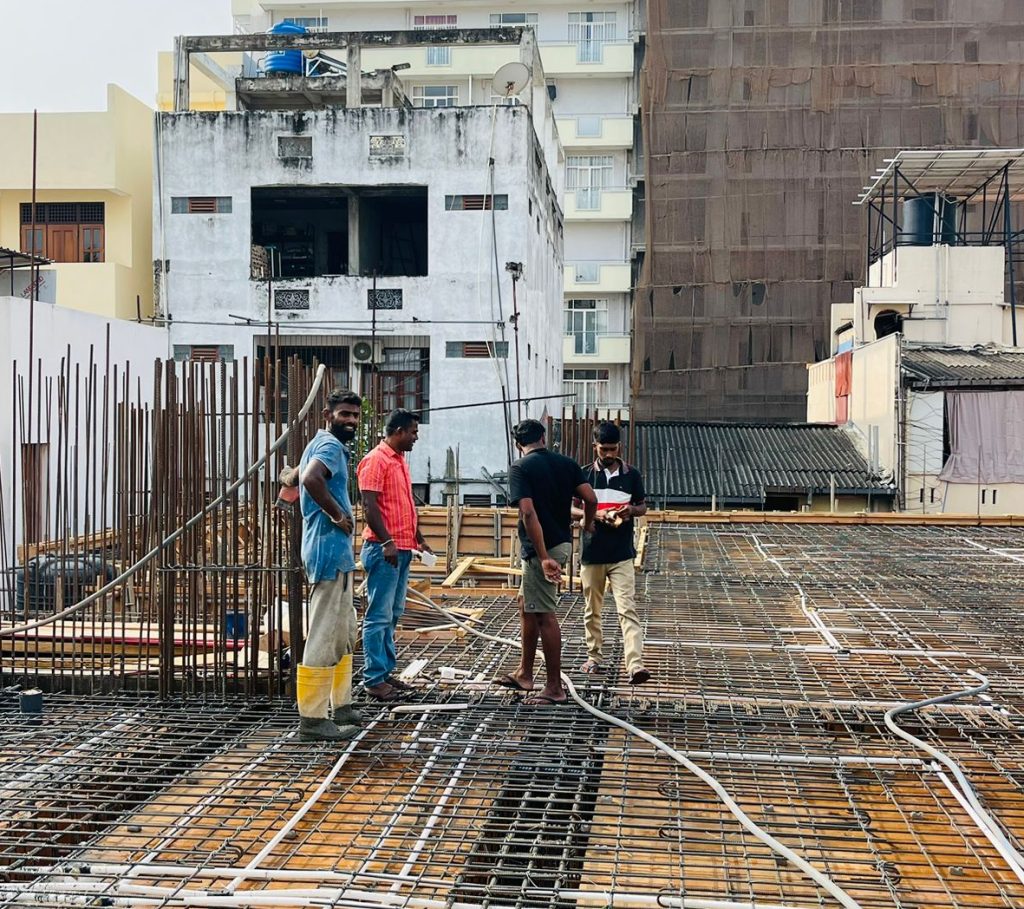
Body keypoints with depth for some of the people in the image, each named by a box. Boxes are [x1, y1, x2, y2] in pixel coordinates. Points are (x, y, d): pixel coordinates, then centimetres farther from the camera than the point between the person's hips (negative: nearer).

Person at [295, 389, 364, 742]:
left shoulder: (320, 445, 18)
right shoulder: (331, 446, -14)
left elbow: (294, 478, 32)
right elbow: (310, 479, -35)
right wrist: (337, 515, -22)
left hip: (337, 553, 11)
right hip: (330, 551, -11)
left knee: (344, 634, 18)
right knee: (325, 638, -7)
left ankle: (341, 706, 26)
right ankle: (312, 718, -2)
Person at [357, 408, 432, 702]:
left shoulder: (400, 461, 18)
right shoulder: (376, 460, -11)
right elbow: (369, 505, -18)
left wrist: (418, 539, 21)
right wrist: (387, 541, -22)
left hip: (402, 549, 10)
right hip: (384, 549, -10)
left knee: (393, 615, 13)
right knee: (379, 617, -7)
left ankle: (386, 672, 19)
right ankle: (374, 679, -3)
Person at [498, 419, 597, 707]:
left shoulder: (520, 468, -11)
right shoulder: (566, 463, 7)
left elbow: (529, 512, -21)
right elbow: (590, 499, -1)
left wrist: (543, 557, -24)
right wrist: (587, 523, 21)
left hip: (541, 548, -8)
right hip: (563, 542, 8)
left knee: (544, 615, -2)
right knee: (526, 603, 21)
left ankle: (554, 688, 3)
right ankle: (524, 673, 29)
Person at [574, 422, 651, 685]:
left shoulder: (632, 475, 2)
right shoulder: (585, 475, 0)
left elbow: (643, 507, 13)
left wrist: (632, 510, -11)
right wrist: (594, 514, -16)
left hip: (622, 555, -1)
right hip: (592, 554, 1)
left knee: (628, 609, -10)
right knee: (592, 610, 12)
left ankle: (635, 666, -17)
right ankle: (595, 658, 27)